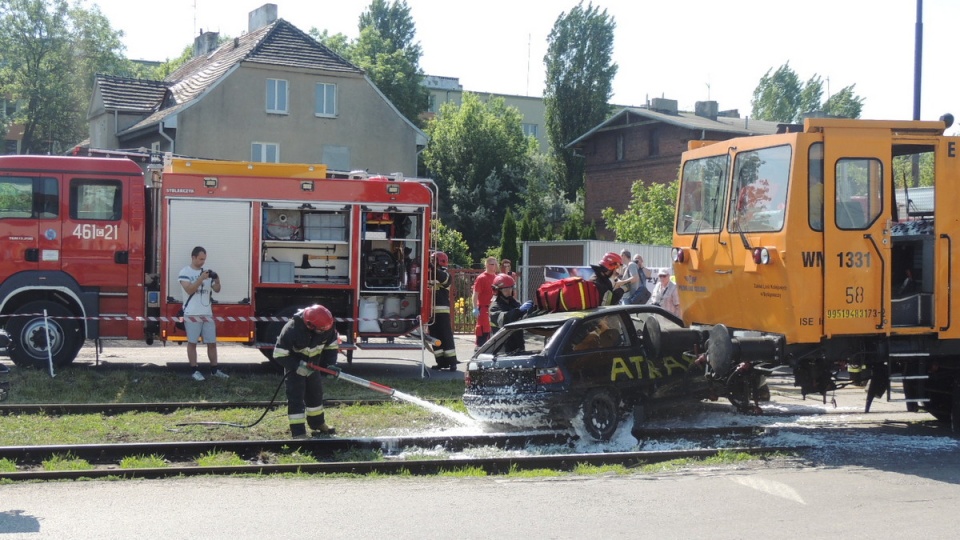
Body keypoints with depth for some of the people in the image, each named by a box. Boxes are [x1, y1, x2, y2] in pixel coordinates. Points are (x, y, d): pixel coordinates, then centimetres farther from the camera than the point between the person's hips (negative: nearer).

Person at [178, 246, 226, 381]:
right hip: (192, 314, -5)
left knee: (212, 343, 8)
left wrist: (217, 280, -9)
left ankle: (214, 370, 17)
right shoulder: (185, 272, -5)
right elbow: (189, 290, -17)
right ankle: (195, 371, 9)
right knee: (192, 343, 2)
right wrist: (201, 278, -24)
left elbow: (216, 290, 11)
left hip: (207, 313, 5)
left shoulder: (206, 272, 10)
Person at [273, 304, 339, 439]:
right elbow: (279, 355, -29)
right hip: (294, 366, -6)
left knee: (316, 394, 18)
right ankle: (298, 432, -10)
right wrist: (298, 367, -34)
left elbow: (332, 345, -2)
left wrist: (331, 364, -15)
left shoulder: (327, 328, -22)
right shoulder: (291, 330, -36)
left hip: (313, 366, 6)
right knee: (296, 397, -11)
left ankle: (318, 424, 36)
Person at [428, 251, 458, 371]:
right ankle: (441, 362, 11)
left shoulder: (445, 275, -5)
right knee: (435, 337, 7)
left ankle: (452, 362, -7)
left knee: (446, 336, -7)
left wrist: (431, 266, -36)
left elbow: (441, 278, -28)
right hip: (431, 310, 7)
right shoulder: (430, 274, 16)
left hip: (442, 311, -7)